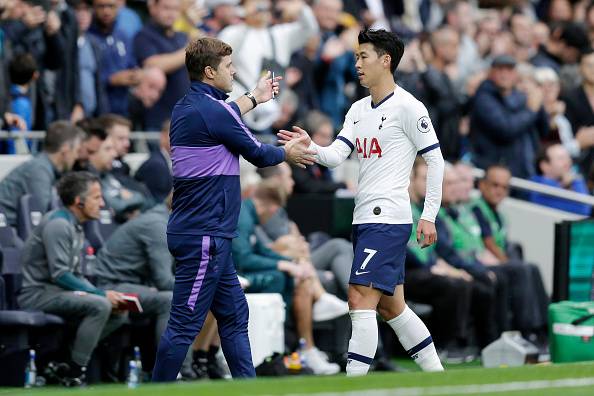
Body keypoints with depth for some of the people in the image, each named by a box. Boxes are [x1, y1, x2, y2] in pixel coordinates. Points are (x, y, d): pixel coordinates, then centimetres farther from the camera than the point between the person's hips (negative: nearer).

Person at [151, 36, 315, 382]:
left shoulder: (187, 107, 12)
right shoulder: (211, 110, -16)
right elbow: (257, 153, -4)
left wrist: (255, 98, 50)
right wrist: (287, 153, 16)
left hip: (208, 236, 10)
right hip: (204, 238, -10)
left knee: (234, 315, 13)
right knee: (185, 324, -7)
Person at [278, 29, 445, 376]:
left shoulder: (407, 106, -8)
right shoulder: (358, 110, 15)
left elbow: (435, 160, -7)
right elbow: (335, 156, 6)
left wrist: (429, 216, -10)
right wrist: (310, 147, -15)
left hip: (389, 218, -9)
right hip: (364, 217, 9)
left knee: (361, 299, -15)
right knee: (391, 306, 13)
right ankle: (436, 374, 22)